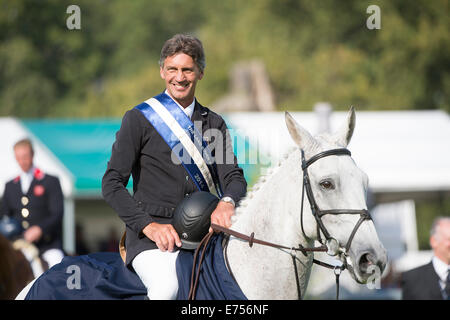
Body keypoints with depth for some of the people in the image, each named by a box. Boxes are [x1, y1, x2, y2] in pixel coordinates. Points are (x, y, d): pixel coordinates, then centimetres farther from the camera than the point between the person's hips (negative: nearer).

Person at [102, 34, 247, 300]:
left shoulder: (214, 123, 16)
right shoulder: (139, 119, 3)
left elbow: (233, 176, 7)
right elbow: (112, 183, -2)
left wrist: (227, 202, -19)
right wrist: (148, 225, -16)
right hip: (150, 236, -4)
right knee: (166, 287, -34)